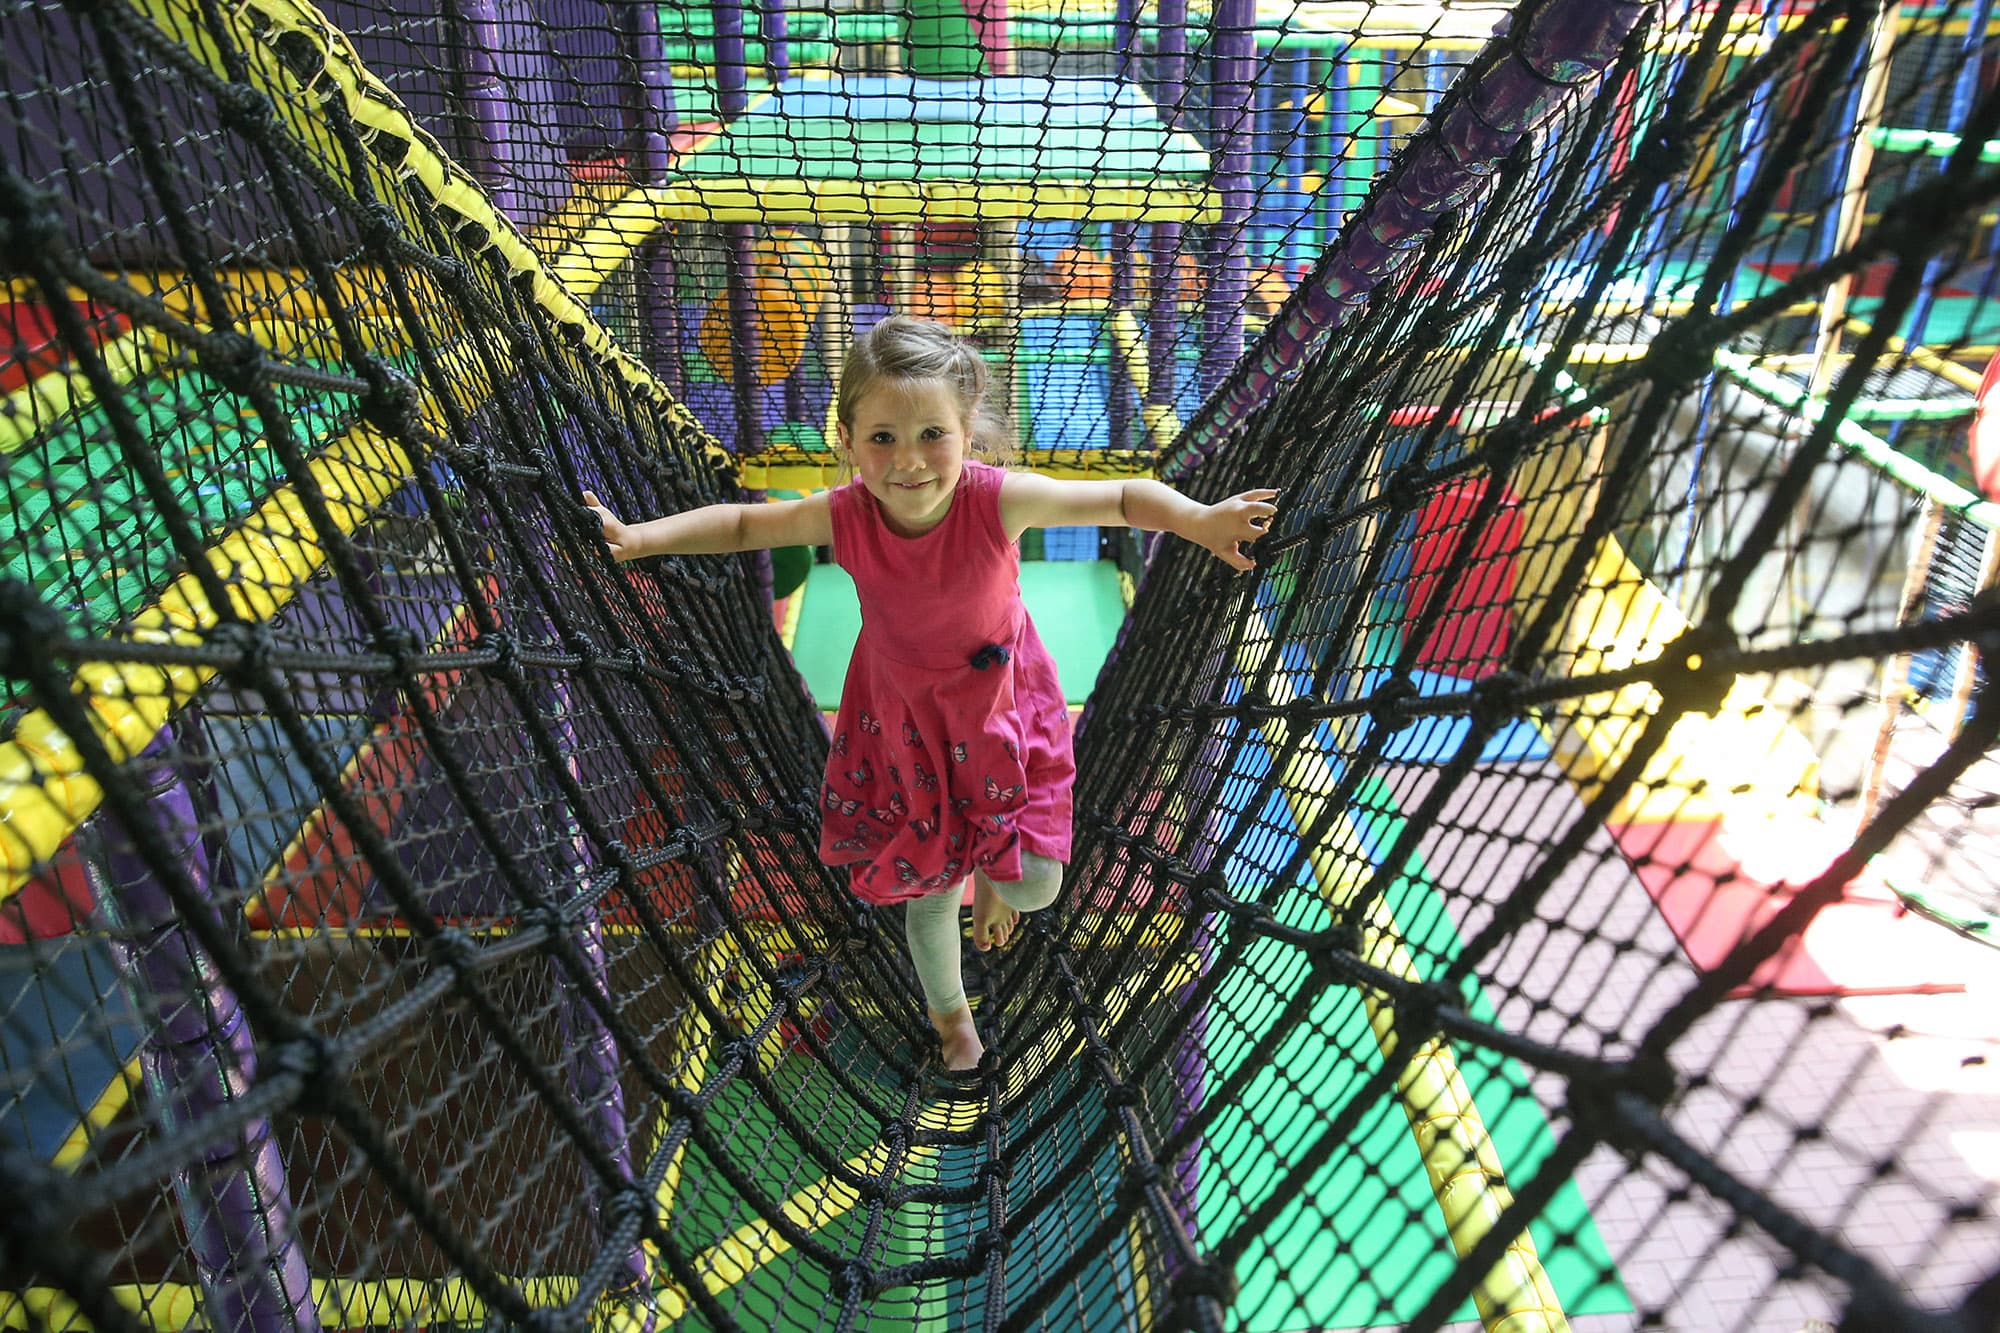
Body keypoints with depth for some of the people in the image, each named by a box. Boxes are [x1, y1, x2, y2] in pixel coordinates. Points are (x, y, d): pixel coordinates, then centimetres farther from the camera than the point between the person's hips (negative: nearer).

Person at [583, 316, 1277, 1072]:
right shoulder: (845, 515, -26)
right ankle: (949, 1015, 47)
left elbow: (1124, 497, -22)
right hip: (903, 722, 1)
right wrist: (640, 539, -19)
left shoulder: (999, 500, -31)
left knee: (1034, 886, -2)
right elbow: (741, 523, -9)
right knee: (929, 891, 15)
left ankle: (994, 885, 40)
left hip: (999, 710, -1)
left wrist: (1198, 519, -39)